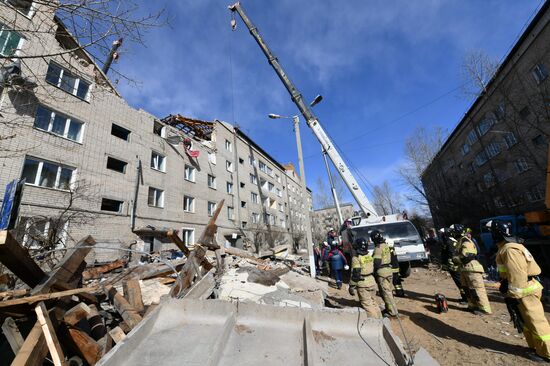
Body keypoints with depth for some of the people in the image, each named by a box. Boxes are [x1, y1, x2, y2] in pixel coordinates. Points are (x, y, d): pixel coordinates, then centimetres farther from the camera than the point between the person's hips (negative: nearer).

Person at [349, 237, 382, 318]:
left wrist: (351, 286, -12)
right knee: (373, 302, 22)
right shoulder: (370, 256, 6)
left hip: (363, 285, -8)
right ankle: (379, 318, 31)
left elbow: (355, 274, -18)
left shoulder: (356, 258, -16)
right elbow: (374, 270, 15)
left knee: (367, 305, 2)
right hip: (372, 282, 8)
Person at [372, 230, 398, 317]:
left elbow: (377, 262, -21)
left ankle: (392, 311, 6)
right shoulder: (386, 245, 9)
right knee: (388, 290, 18)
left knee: (386, 292, -1)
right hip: (389, 270, 10)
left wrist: (374, 272, -10)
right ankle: (388, 308, 29)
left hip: (382, 271, -9)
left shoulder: (378, 247, -19)